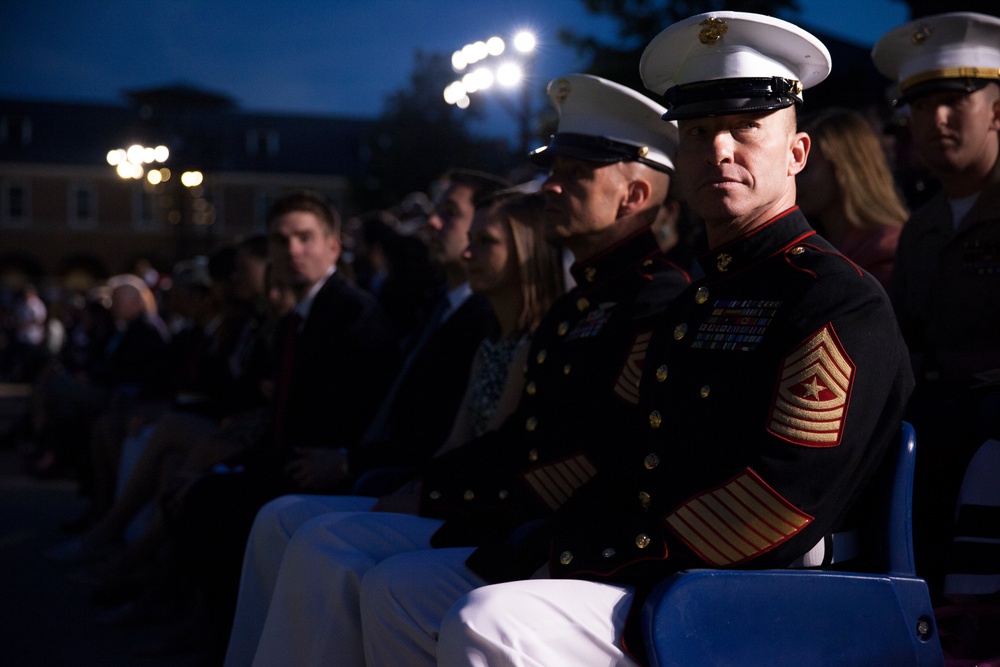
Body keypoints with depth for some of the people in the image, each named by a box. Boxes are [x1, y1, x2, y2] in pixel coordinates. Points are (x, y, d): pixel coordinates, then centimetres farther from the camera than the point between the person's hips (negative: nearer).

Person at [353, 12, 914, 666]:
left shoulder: (843, 303, -11)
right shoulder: (696, 299, 19)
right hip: (640, 569, 10)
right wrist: (537, 549, -1)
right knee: (395, 590, 9)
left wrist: (569, 554, -16)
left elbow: (777, 509, -20)